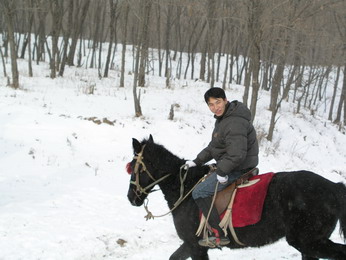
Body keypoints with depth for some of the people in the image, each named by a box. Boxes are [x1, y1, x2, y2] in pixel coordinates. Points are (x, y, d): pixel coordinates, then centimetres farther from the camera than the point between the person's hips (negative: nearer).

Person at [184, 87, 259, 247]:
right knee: (201, 176, 25)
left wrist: (221, 171, -23)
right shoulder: (222, 118, 11)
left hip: (238, 168, -11)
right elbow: (213, 147, 20)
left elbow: (236, 154, -33)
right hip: (226, 165, 11)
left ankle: (220, 236, -12)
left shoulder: (235, 123, -25)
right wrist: (197, 161, 12)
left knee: (199, 192, -11)